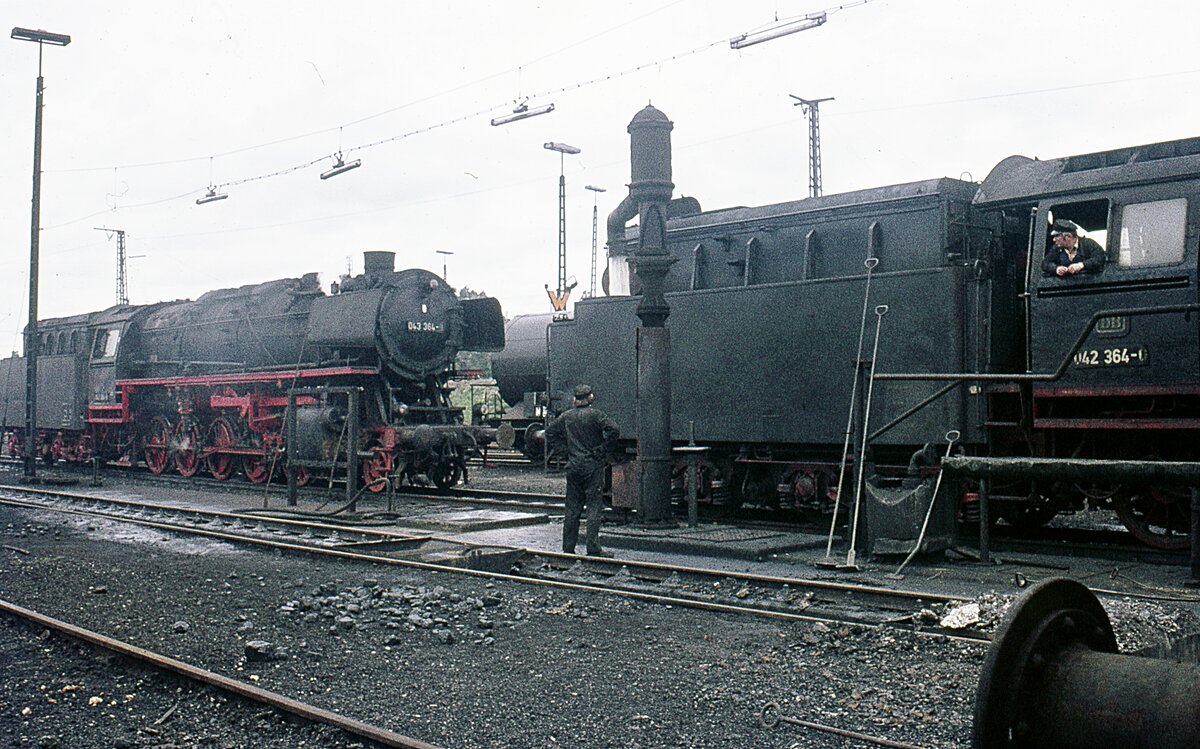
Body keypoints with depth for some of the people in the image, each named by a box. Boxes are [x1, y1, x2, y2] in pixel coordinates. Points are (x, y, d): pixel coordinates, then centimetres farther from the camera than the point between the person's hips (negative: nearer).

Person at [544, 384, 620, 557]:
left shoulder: (566, 416, 7)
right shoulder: (595, 414, -7)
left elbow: (550, 432, 15)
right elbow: (614, 430, -18)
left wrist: (565, 449, 13)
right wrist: (602, 451, -9)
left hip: (573, 466, 5)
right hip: (593, 466, -5)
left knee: (572, 508, 10)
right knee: (594, 506, -3)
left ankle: (568, 548, 12)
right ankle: (593, 548, -8)